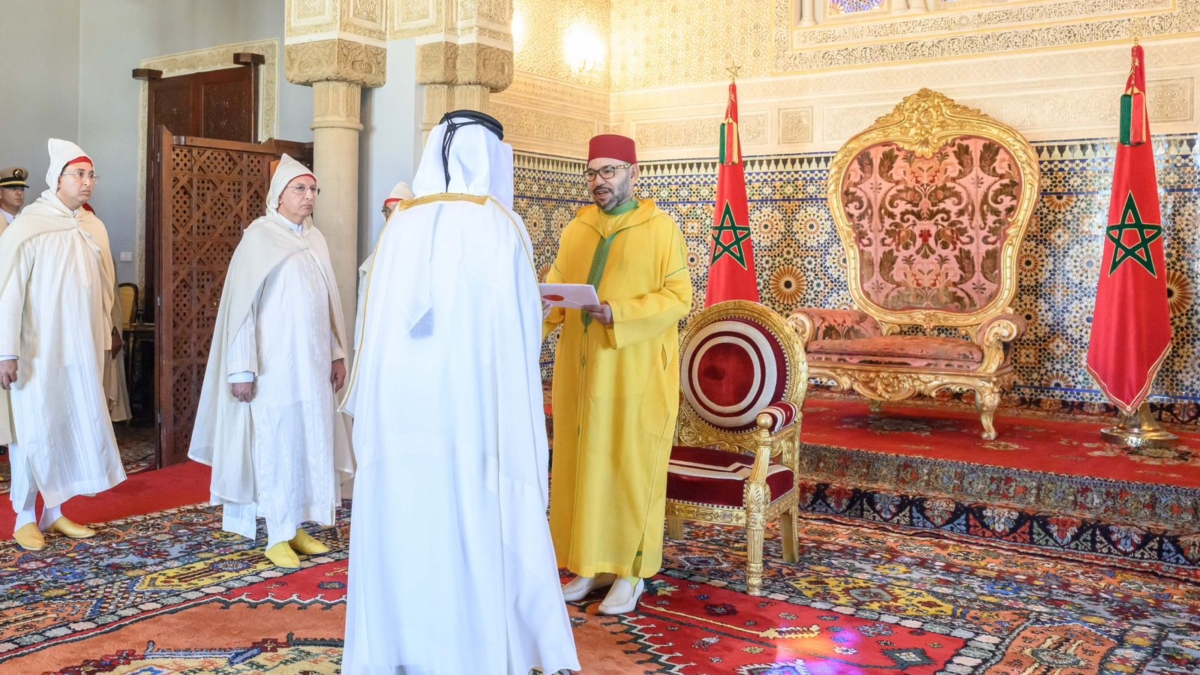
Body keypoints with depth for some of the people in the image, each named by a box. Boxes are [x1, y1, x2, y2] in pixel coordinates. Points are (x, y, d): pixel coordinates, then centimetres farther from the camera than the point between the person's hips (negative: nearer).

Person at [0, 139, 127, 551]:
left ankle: (54, 511, 23)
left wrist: (105, 340, 13)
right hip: (39, 351, -5)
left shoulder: (94, 228, 7)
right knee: (35, 432, 1)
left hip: (83, 350, 5)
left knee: (77, 429, 9)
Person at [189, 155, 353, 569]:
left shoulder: (316, 240, 11)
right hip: (274, 364, -6)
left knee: (311, 442, 8)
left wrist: (338, 354, 12)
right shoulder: (259, 238, -8)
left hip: (312, 363, 6)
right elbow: (241, 306, -11)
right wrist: (242, 368, -15)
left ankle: (297, 527, 20)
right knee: (275, 445, 0)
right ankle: (277, 537, 9)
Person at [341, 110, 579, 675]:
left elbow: (377, 322, 5)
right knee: (478, 533, 5)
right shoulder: (500, 226, -7)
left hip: (400, 405, 5)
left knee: (404, 529, 13)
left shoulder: (401, 225, 5)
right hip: (472, 404, -4)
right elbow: (521, 330, -8)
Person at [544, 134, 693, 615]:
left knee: (629, 464, -1)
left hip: (635, 371, -5)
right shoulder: (575, 230, 13)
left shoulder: (660, 228, -3)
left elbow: (679, 296, -9)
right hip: (580, 368, 5)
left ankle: (630, 572, 10)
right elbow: (556, 288, 12)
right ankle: (592, 565, 19)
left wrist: (619, 314, -21)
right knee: (580, 463, 7)